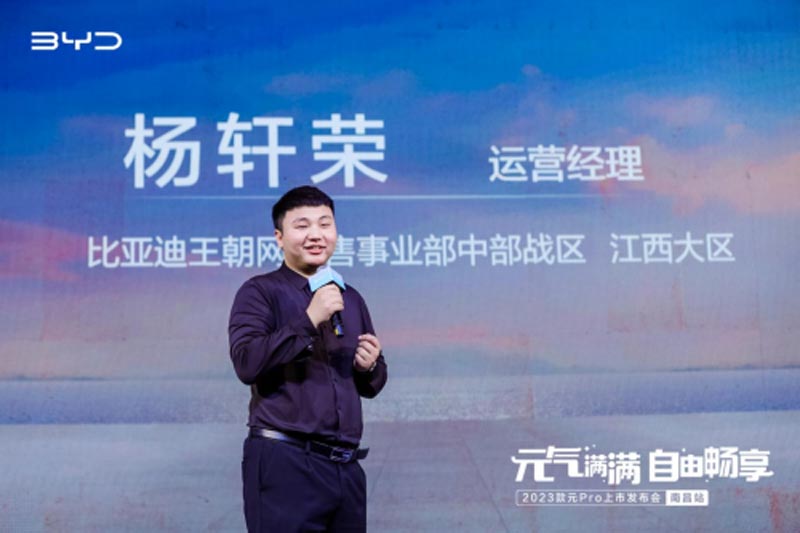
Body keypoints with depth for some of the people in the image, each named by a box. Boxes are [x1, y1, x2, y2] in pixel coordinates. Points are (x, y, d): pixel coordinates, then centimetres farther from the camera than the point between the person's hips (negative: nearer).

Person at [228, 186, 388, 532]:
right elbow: (246, 363, -17)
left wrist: (370, 367, 2)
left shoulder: (351, 299, 17)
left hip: (345, 467, 6)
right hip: (284, 463, -6)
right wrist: (309, 320, -18)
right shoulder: (261, 292, -1)